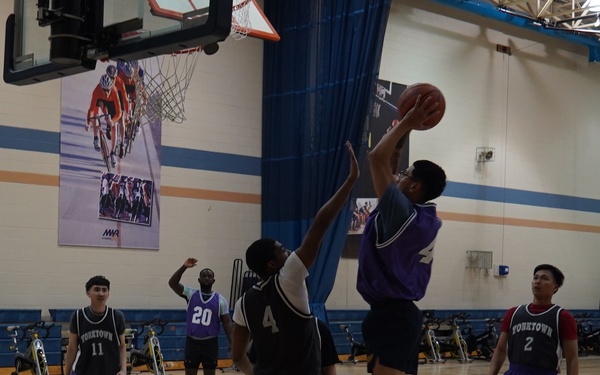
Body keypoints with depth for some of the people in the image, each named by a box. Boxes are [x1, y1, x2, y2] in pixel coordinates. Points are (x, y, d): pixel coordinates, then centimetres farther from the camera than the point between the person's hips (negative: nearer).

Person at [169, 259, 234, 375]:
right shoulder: (191, 294, 1)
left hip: (210, 343, 0)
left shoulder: (220, 300, -1)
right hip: (192, 341, 1)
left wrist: (231, 343, -10)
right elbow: (172, 283, -10)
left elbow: (226, 322, 0)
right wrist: (184, 267, -20)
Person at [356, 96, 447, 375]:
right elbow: (386, 166, 23)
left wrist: (406, 123, -9)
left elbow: (377, 158, -17)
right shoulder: (422, 218, 10)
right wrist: (403, 134, 18)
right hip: (400, 312, 10)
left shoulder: (404, 214, -16)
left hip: (389, 314, -10)